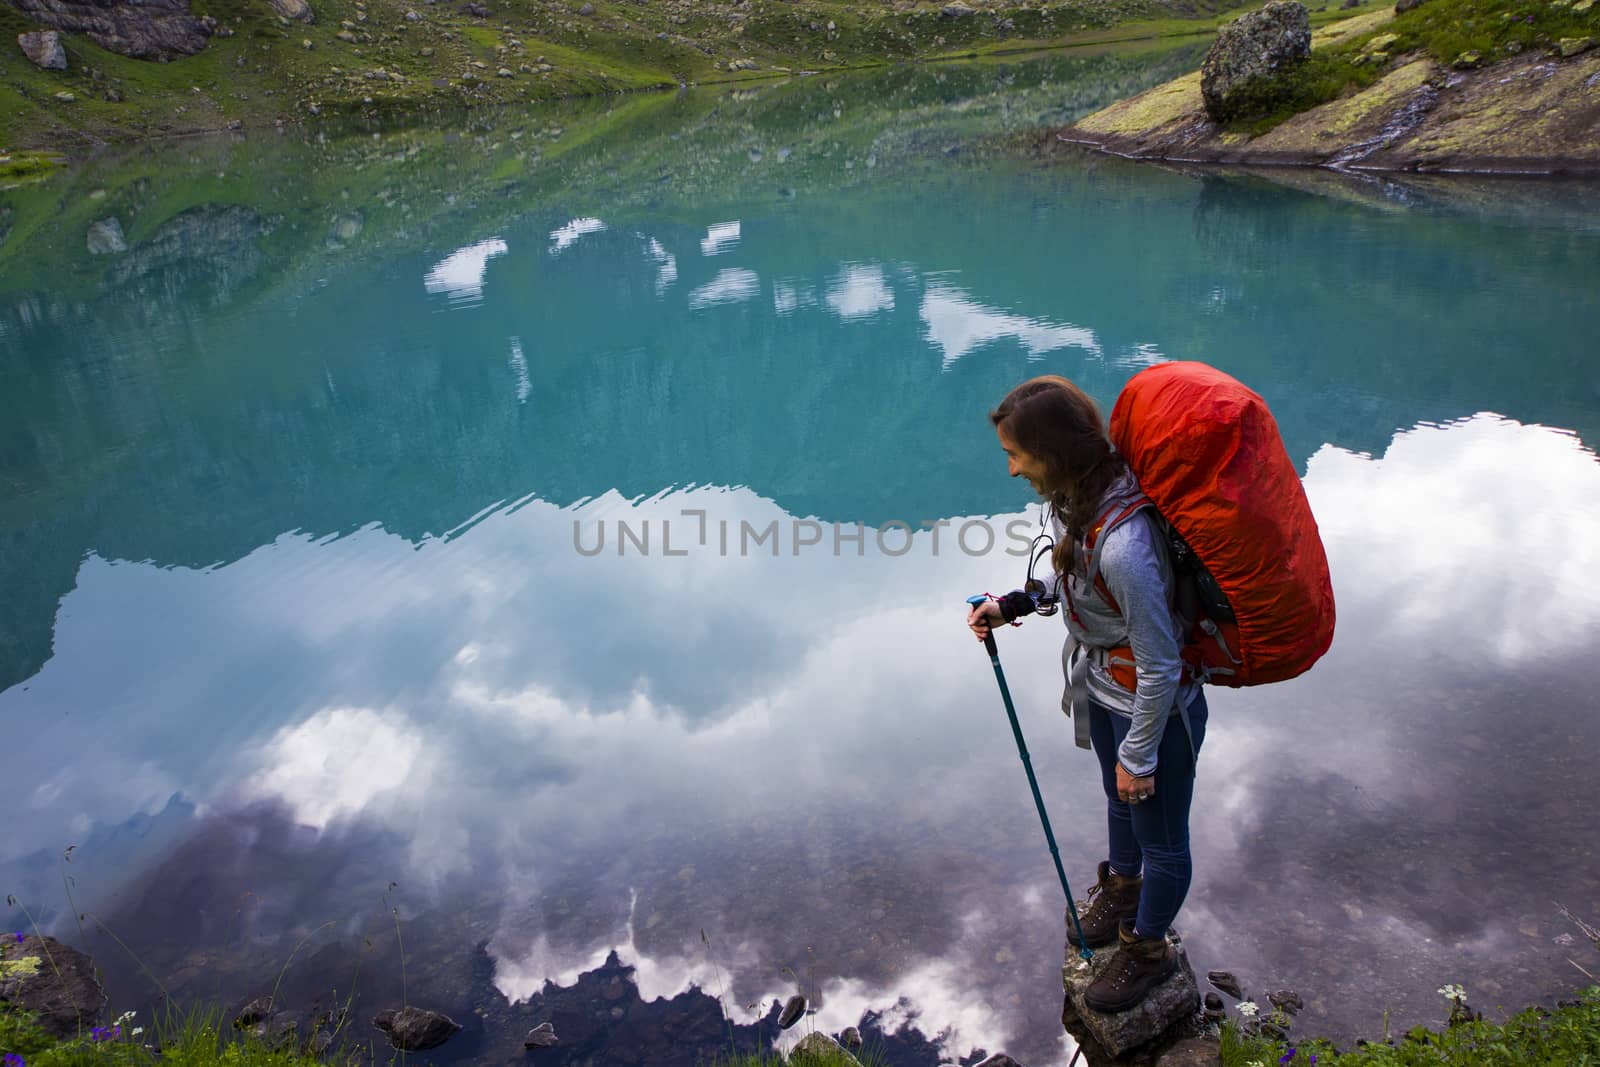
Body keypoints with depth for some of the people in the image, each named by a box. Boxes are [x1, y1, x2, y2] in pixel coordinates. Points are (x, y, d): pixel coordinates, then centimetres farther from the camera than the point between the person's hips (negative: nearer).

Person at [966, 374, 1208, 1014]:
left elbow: (1160, 666, -28)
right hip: (1101, 688, 9)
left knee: (1161, 839, 19)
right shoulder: (1080, 494, -12)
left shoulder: (1124, 543, -40)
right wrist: (1014, 605, -2)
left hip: (1155, 706, -8)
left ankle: (1147, 949, 45)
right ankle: (1121, 891, 61)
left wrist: (1138, 754, -16)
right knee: (1119, 800, 33)